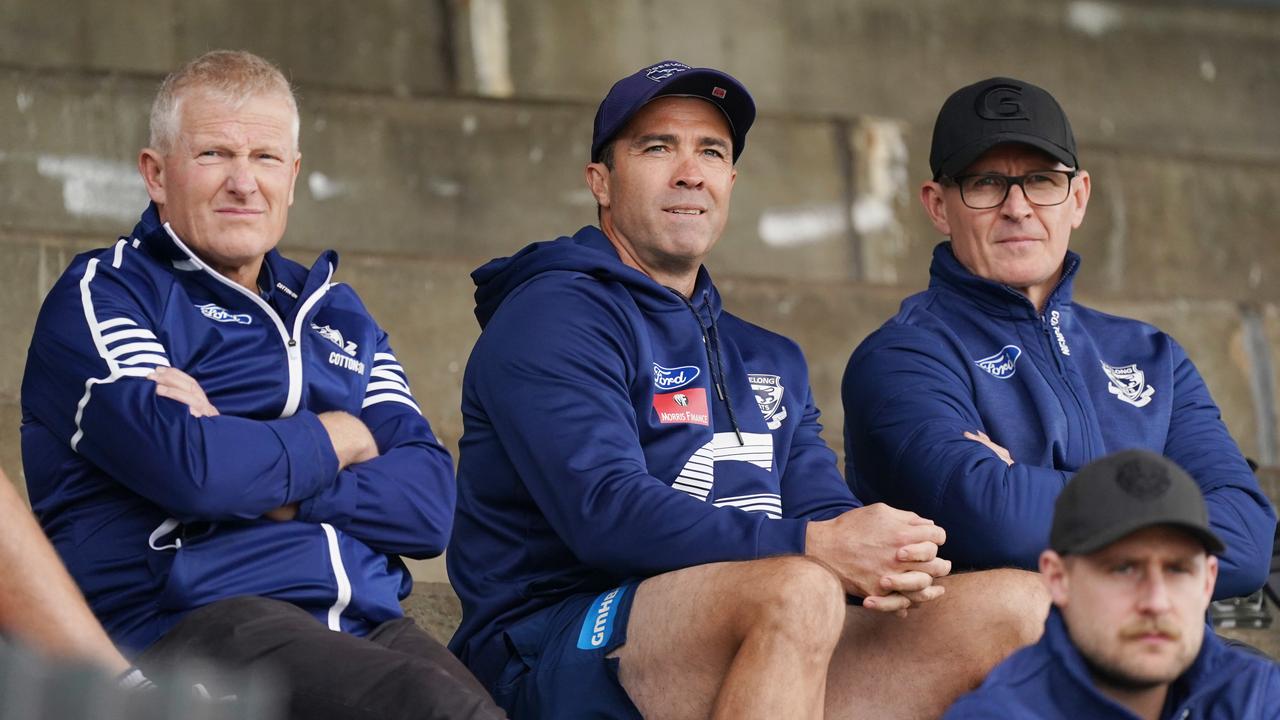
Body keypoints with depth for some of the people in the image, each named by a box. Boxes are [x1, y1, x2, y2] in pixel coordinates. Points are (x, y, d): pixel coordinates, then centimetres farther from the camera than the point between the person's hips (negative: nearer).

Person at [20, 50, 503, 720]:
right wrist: (342, 438, 5)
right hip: (180, 625, -6)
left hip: (365, 628, 6)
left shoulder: (338, 315, 26)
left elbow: (431, 503, 11)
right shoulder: (102, 296, 8)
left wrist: (266, 483, -5)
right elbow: (185, 465, -12)